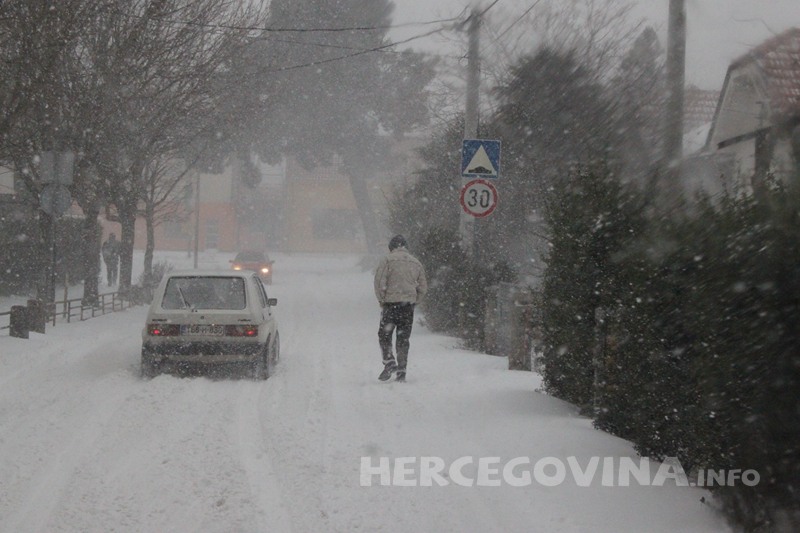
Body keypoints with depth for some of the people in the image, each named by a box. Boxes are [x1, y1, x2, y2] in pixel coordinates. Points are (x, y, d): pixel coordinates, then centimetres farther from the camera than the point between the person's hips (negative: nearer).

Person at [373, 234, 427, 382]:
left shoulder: (387, 260, -2)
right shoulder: (416, 263, 12)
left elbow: (380, 282, -10)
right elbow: (423, 288, 13)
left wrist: (381, 301, 1)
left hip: (391, 303, -4)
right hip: (409, 305, 4)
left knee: (384, 334, 5)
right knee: (403, 338, 9)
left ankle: (389, 362, -13)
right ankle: (401, 371, 6)